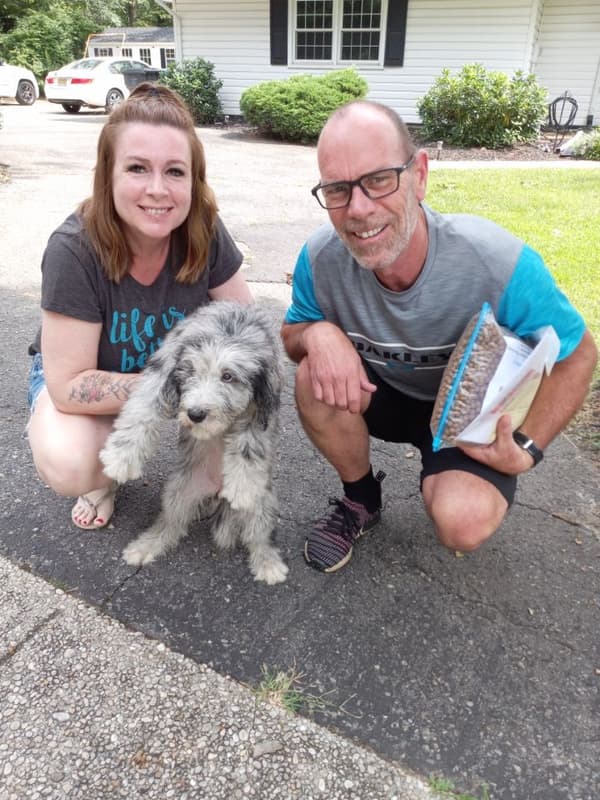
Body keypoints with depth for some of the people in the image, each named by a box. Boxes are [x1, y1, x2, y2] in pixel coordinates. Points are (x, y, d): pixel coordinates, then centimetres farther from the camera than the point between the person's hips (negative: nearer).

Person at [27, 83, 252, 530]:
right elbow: (70, 385, -29)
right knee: (67, 467, -31)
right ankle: (103, 476, 6)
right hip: (81, 376, -2)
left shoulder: (203, 230, -23)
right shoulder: (74, 250, -31)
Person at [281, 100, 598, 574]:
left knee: (462, 524, -29)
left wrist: (526, 449, -23)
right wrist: (318, 333, -28)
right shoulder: (320, 258, -23)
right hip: (386, 393, 3)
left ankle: (444, 481, 12)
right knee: (314, 377, -26)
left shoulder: (500, 263, -31)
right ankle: (361, 502, 1)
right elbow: (291, 336, -4)